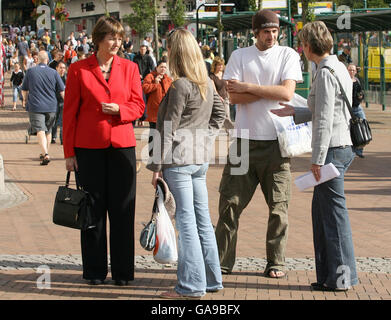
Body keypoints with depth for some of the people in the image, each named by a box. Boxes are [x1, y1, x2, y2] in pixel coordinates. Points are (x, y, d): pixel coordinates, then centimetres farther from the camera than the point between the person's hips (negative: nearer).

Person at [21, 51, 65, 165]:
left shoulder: (30, 71, -1)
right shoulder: (53, 72, 0)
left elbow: (24, 90, 8)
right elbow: (62, 91, 1)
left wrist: (26, 101, 26)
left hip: (35, 106, -2)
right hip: (51, 106, 2)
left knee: (40, 131, -9)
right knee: (48, 131, 18)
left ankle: (45, 154, -26)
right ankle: (45, 154, 30)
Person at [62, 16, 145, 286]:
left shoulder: (129, 68, 7)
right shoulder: (79, 69, 1)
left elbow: (138, 106, 8)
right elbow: (70, 112, 2)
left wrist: (119, 109, -14)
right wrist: (69, 152, -1)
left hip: (122, 145, 2)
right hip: (89, 147, -1)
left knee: (123, 209, 3)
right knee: (94, 208, 4)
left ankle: (123, 271, 12)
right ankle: (95, 271, 14)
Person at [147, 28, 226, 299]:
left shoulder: (180, 85, -15)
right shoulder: (207, 82, 9)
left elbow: (169, 127, -14)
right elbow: (220, 112, 21)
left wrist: (158, 165, -10)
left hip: (179, 158, -8)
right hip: (201, 157, 8)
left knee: (186, 220, -4)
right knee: (202, 218, 13)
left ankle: (191, 286, -1)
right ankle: (211, 279, 21)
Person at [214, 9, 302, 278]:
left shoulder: (288, 55, 5)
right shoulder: (240, 56, 9)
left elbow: (287, 93, -10)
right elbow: (233, 97, -3)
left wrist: (248, 87, -8)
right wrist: (270, 91, -9)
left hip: (277, 140, -1)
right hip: (245, 139, 1)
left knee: (278, 205, 2)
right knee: (230, 202, 0)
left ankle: (276, 261, 13)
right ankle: (222, 261, 8)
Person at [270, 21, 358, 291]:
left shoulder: (326, 73, -15)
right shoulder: (338, 68, 16)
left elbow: (325, 119, -19)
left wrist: (317, 159, -18)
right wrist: (294, 112, 25)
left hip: (332, 149, -10)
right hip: (341, 147, 10)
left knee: (334, 212, -4)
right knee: (321, 209, 15)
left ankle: (341, 277, 2)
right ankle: (329, 274, 21)